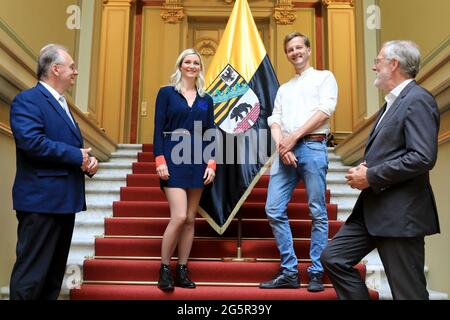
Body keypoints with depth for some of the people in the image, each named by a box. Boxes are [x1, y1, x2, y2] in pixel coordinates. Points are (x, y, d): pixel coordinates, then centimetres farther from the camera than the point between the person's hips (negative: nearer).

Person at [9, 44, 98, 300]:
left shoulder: (61, 104, 20)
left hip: (64, 200, 10)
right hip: (42, 201, -9)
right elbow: (31, 141, -26)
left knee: (55, 271, 16)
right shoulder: (27, 100, -10)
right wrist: (76, 156, -18)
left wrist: (88, 161, 0)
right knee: (31, 272, -3)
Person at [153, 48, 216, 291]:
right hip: (174, 159, -4)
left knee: (190, 219, 5)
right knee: (179, 216, -14)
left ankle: (182, 270, 16)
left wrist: (211, 163, 0)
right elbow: (158, 129, -2)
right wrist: (160, 160, -12)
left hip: (198, 160, 4)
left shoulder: (206, 99, 14)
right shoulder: (166, 93, 4)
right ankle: (164, 268, 4)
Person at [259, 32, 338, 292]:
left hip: (313, 147, -5)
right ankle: (289, 272, 6)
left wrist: (294, 137, -10)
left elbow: (326, 110, -4)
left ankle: (316, 274, 7)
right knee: (274, 210, -2)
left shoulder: (324, 77, 12)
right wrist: (282, 146, -7)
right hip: (285, 151, 5)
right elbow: (275, 121, 13)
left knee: (318, 213, -2)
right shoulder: (284, 89, 26)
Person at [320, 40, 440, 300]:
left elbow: (423, 157, -23)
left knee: (408, 291, 1)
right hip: (374, 208, 10)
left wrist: (371, 177, -17)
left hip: (400, 212, -10)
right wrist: (364, 168, 5)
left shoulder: (418, 100, -12)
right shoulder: (393, 101, 18)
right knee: (333, 258, 9)